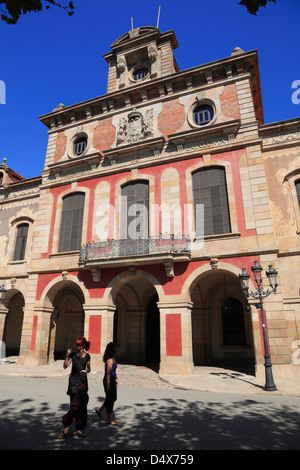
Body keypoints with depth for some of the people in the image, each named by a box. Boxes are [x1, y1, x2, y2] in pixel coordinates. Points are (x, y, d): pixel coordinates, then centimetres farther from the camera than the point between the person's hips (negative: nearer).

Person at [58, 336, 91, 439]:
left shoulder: (87, 355, 3)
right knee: (75, 405, -10)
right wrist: (67, 355, -22)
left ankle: (79, 429, 20)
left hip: (83, 380, 3)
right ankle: (66, 427, 7)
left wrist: (87, 371, -10)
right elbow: (65, 366, -10)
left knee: (83, 405, 6)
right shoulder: (73, 354, -4)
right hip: (74, 380, -3)